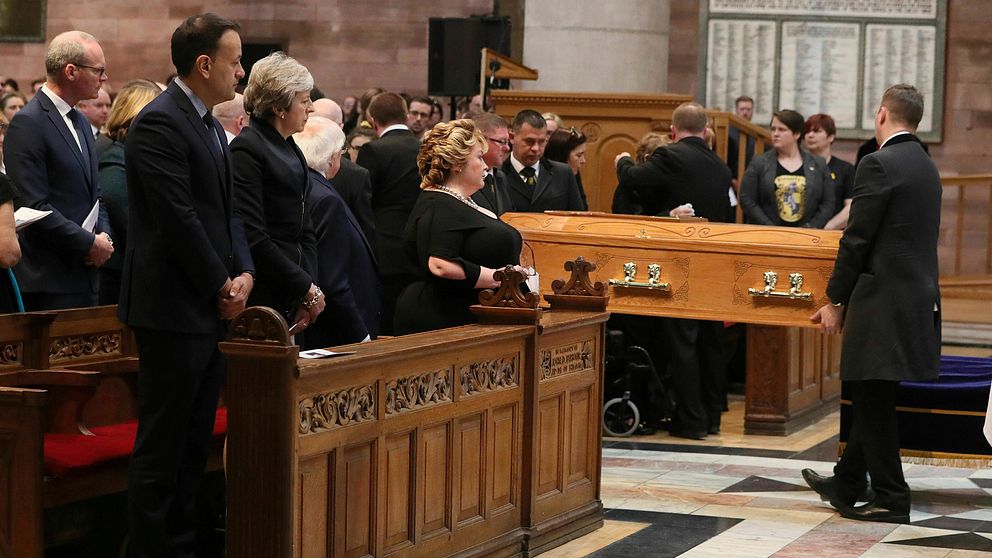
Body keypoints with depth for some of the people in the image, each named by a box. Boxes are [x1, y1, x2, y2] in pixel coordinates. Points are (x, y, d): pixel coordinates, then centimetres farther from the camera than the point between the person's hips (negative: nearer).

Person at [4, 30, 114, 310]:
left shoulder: (80, 122, 17)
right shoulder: (28, 124, -12)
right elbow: (33, 206, -17)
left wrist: (103, 235, 4)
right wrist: (90, 244, -14)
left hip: (84, 276, 8)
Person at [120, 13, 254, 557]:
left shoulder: (210, 127, 16)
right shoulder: (159, 124, -15)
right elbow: (179, 219, -19)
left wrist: (244, 273, 2)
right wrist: (222, 286, -11)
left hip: (209, 308, 10)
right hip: (174, 308, -10)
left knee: (193, 445, 12)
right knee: (161, 445, -3)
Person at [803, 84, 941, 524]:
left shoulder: (879, 164, -14)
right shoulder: (926, 166, 13)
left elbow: (857, 240, -16)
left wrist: (836, 300, -8)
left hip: (883, 301, -9)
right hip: (916, 298, 9)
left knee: (874, 400, -1)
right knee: (871, 399, 17)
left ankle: (890, 499, 3)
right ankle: (846, 484, 27)